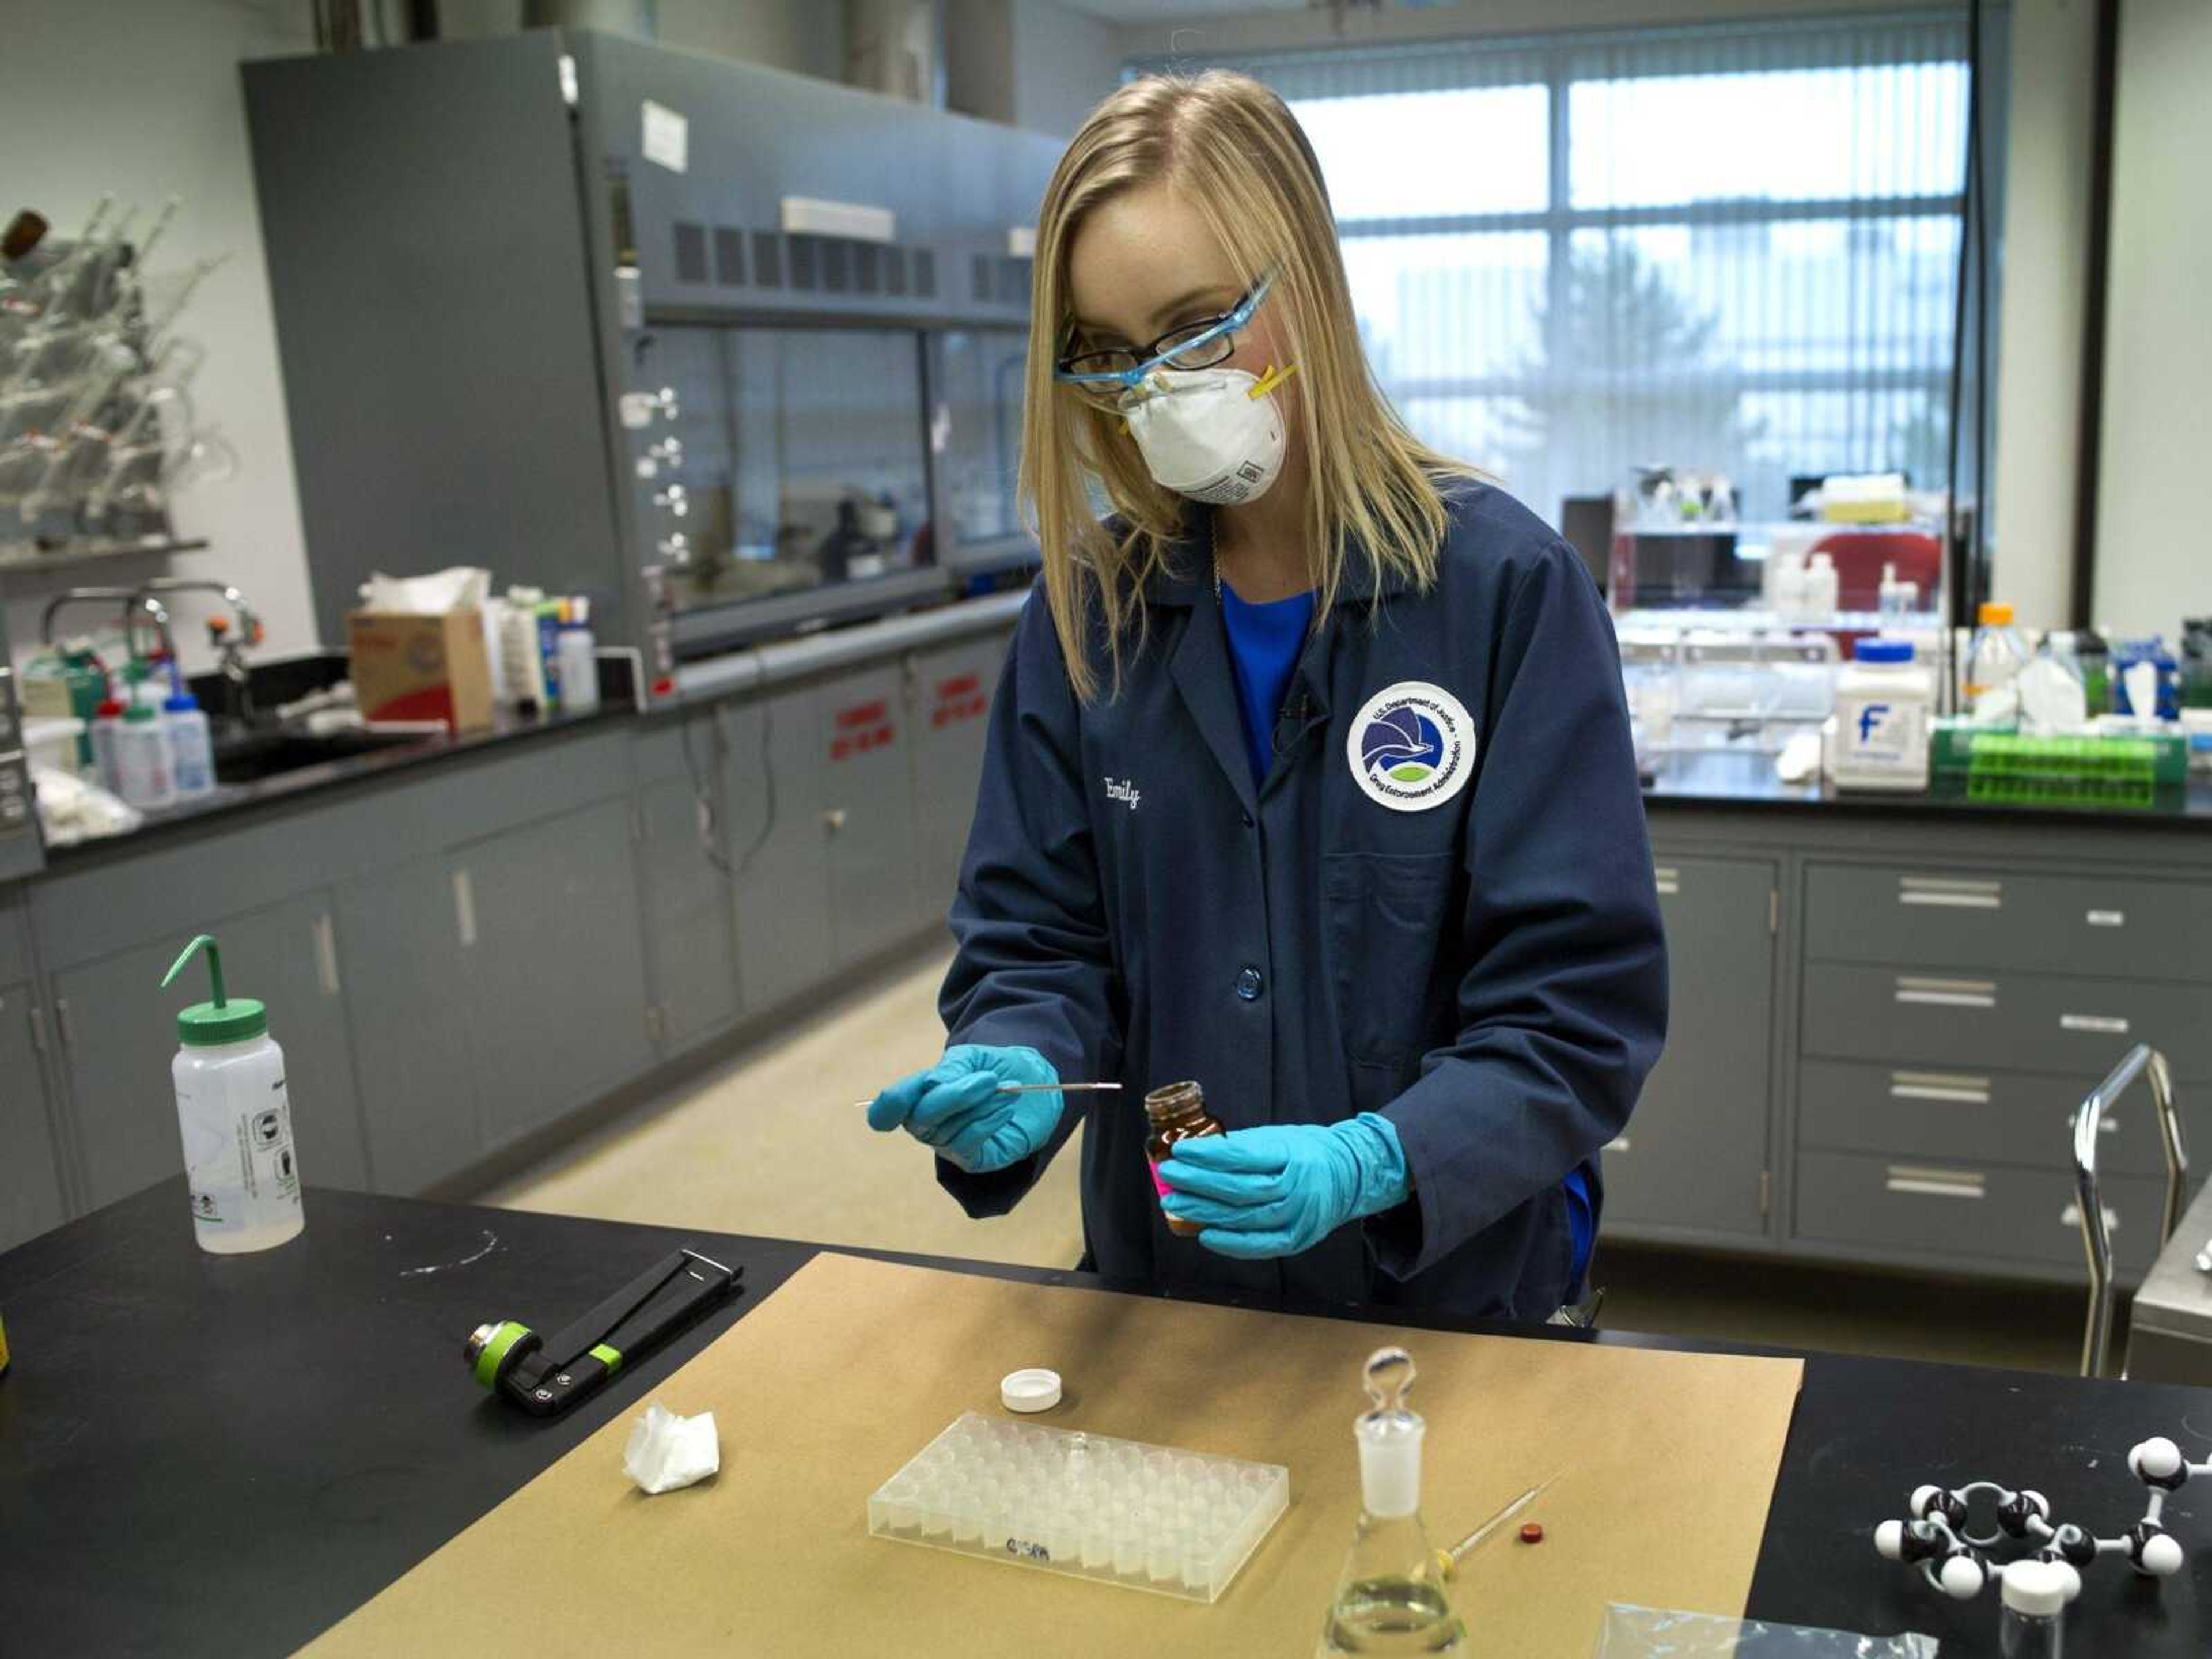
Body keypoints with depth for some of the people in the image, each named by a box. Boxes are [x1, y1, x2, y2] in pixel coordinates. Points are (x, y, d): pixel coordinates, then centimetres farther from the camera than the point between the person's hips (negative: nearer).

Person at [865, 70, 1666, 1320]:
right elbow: (1037, 939, -1)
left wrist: (1374, 1161, -31)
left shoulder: (1507, 587, -14)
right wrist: (1018, 1075, -23)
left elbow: (1581, 998, -16)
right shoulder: (1089, 605, -4)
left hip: (1454, 1291, -3)